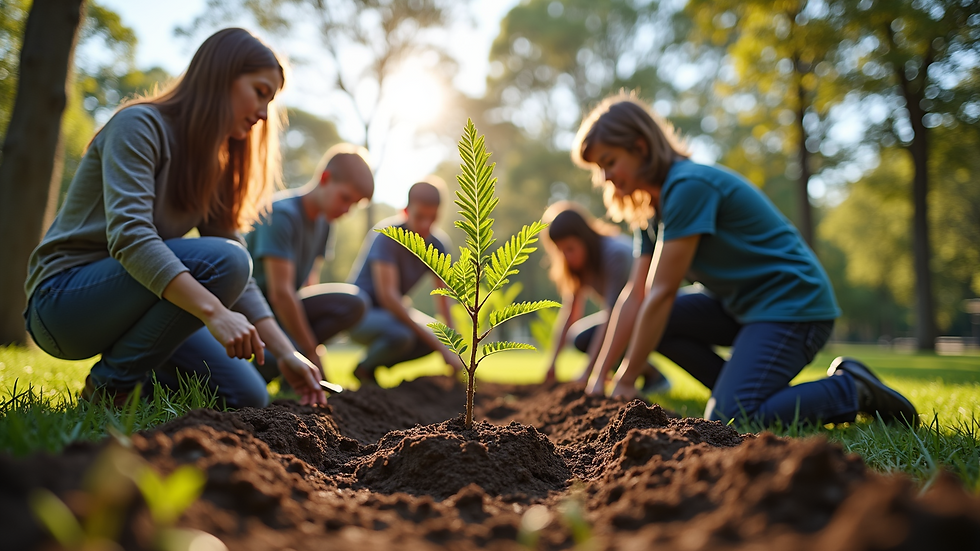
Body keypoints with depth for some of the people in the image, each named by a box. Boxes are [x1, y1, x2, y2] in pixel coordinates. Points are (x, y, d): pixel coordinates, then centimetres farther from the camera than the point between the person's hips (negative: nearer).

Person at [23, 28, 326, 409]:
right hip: (64, 297, -7)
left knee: (247, 398, -6)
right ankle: (111, 385, -13)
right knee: (220, 260, -30)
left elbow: (238, 278, 3)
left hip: (124, 303, 7)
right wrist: (213, 311, -39)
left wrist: (286, 354, -8)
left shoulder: (214, 167, 9)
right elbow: (128, 234, -29)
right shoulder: (140, 125, -14)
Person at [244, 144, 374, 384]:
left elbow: (310, 282, 8)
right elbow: (280, 292, -25)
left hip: (279, 307, 8)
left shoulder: (323, 219, 5)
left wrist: (311, 349, -3)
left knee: (352, 302, -16)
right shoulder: (281, 213, -21)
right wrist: (312, 353, -21)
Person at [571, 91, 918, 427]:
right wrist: (598, 377, -3)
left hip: (793, 302, -9)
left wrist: (625, 382, -17)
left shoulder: (688, 186, -22)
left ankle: (851, 391, -1)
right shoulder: (653, 208, 6)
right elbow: (635, 295, 2)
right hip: (742, 303, 9)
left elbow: (662, 292, -23)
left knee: (727, 421, -18)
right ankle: (741, 393, 3)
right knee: (650, 322, -2)